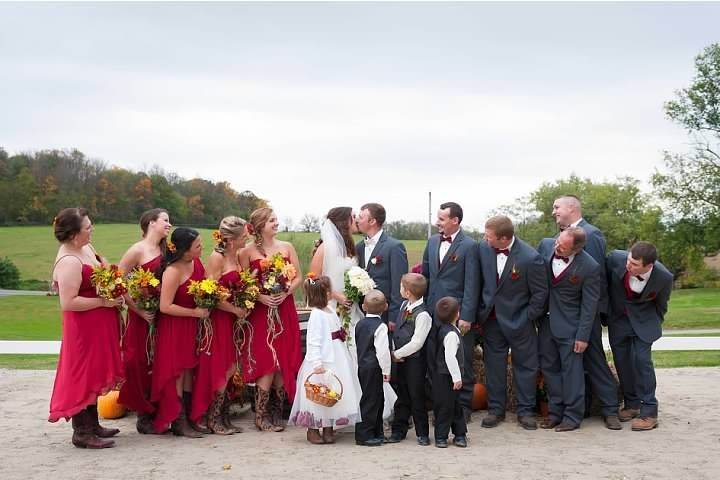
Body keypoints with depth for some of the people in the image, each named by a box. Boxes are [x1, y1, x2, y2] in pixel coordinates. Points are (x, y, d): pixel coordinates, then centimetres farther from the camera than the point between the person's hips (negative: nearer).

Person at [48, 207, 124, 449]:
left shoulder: (85, 248, 5)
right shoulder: (69, 261, -23)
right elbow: (68, 302, -26)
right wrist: (103, 301, -21)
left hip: (98, 326, 10)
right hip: (84, 328, -10)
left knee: (94, 374, 17)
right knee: (84, 376, -1)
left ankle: (92, 425, 29)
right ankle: (82, 433, 10)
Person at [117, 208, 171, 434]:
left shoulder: (164, 250, 12)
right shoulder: (138, 250, -8)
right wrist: (139, 310, -14)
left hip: (162, 315, 6)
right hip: (142, 316, -6)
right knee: (141, 364, -1)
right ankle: (144, 416, 11)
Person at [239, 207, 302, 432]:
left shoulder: (287, 247, 9)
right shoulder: (249, 251, 0)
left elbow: (298, 277, 7)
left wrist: (286, 293, -10)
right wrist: (260, 297, -15)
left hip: (285, 310, 3)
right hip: (260, 312, -3)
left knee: (284, 363, 2)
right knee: (266, 363, -8)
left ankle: (276, 413, 13)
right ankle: (261, 416, 1)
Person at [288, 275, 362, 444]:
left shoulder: (331, 311, 11)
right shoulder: (316, 315, -15)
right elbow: (313, 342, -20)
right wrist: (317, 363, -26)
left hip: (336, 360, 9)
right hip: (322, 363, -9)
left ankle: (328, 429, 22)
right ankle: (313, 430, 12)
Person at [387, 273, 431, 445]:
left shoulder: (422, 314, -21)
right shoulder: (404, 306, 5)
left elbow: (416, 343, -22)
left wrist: (397, 354, -13)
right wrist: (396, 353, 4)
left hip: (415, 360, -7)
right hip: (401, 358, 7)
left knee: (417, 396, 2)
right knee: (402, 396, 15)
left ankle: (422, 434, 15)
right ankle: (399, 430, 24)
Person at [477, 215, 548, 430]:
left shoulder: (530, 258, -21)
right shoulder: (483, 248, -7)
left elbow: (540, 293, -10)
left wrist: (528, 318, -7)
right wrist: (481, 311, 6)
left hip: (519, 321, -4)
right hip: (491, 318, 4)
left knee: (525, 365, 7)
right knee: (493, 364, 11)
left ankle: (525, 411, 20)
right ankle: (496, 409, 23)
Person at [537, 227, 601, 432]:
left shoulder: (589, 267, -20)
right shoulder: (545, 245, -8)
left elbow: (589, 305, -13)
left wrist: (583, 336, -12)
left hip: (569, 324, -5)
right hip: (546, 321, 5)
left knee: (571, 369, 0)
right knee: (549, 367, 11)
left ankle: (572, 416, 10)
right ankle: (555, 412, 21)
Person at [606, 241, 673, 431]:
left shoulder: (664, 277, -26)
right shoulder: (616, 258, -25)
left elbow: (661, 305, -4)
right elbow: (604, 281, -2)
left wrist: (654, 327, 7)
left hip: (643, 319, -3)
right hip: (618, 317, 3)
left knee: (642, 359, -13)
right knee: (622, 360, 5)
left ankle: (648, 412, -6)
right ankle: (632, 404, 20)